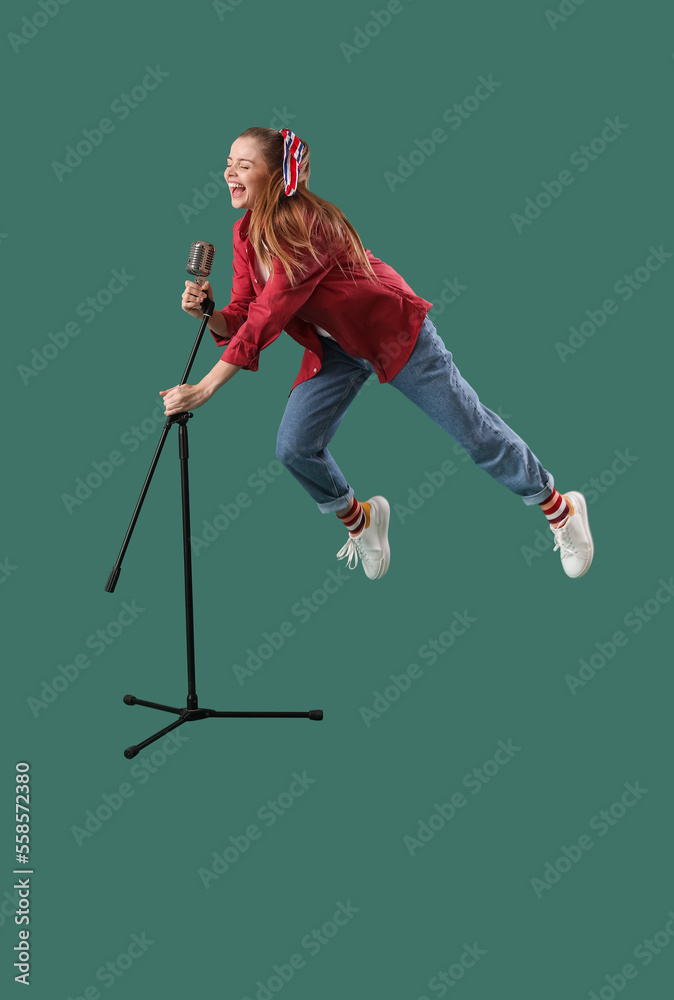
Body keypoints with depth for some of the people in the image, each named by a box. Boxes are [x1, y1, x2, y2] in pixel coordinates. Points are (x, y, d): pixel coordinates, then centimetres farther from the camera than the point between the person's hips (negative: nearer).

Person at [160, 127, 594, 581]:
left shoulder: (307, 224, -30)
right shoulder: (246, 233, -4)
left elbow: (267, 317, -35)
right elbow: (242, 315, -6)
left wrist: (204, 389, -37)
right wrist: (207, 313, -30)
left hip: (392, 331, -7)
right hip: (332, 348, 7)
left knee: (472, 429, 0)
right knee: (295, 447, -5)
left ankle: (559, 507, 21)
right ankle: (358, 518, 25)